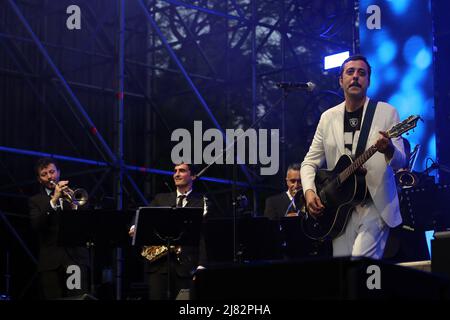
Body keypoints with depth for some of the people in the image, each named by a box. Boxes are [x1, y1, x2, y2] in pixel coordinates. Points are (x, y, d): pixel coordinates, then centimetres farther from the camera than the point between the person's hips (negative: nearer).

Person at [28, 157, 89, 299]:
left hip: (76, 256, 0)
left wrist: (74, 206, -12)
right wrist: (54, 200, -15)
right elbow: (36, 225, -8)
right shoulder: (35, 201, 11)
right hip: (50, 261, 0)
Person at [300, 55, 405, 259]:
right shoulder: (328, 117, 11)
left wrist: (388, 150, -29)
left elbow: (399, 161, -5)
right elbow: (310, 162, 15)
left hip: (375, 204, -3)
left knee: (362, 261, -24)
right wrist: (309, 192, -4)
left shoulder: (387, 112, 1)